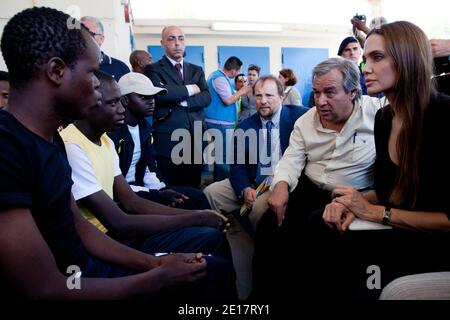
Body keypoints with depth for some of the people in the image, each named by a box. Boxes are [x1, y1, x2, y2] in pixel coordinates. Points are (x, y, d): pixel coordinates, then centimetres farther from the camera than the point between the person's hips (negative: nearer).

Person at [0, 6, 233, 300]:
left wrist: (154, 262, -1)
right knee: (211, 271, -3)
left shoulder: (51, 137, 4)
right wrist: (160, 276, -17)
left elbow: (79, 227, 7)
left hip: (87, 269, 8)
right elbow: (45, 291, -27)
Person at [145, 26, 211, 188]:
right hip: (169, 139, -4)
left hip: (196, 138, 4)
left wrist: (183, 101, -12)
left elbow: (206, 97, 2)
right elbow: (159, 92, -18)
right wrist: (189, 90, -7)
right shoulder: (154, 69, 3)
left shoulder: (196, 70, 17)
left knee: (193, 189, 10)